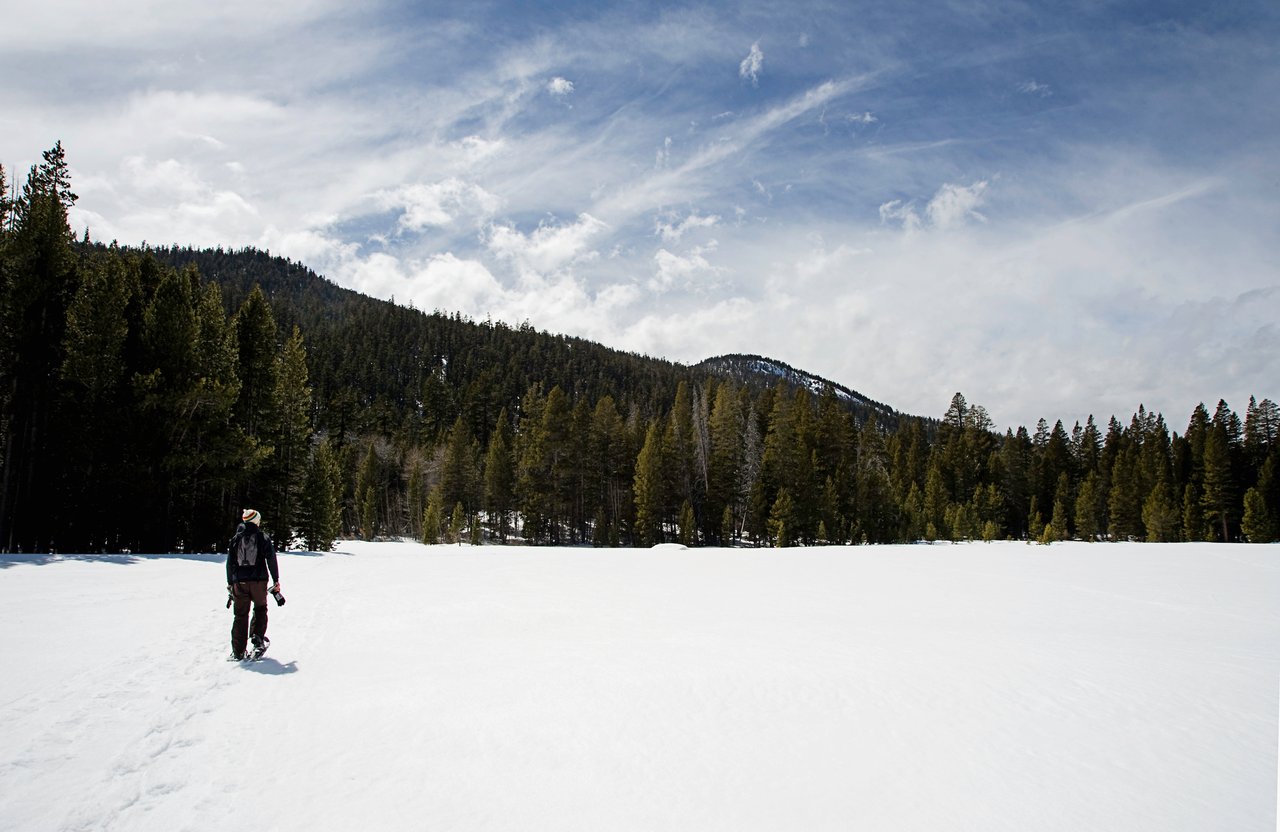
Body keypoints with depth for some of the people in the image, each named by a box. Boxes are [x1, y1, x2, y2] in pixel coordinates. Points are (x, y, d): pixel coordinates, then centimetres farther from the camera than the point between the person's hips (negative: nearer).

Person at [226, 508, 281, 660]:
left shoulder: (236, 539, 10)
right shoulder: (263, 538, 1)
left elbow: (230, 562, 11)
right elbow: (271, 560, -1)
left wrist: (230, 583, 17)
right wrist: (276, 581, 5)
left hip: (239, 582, 2)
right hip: (258, 581, -2)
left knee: (241, 615, 7)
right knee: (260, 609, 17)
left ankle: (238, 651, 5)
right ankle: (258, 637, 0)